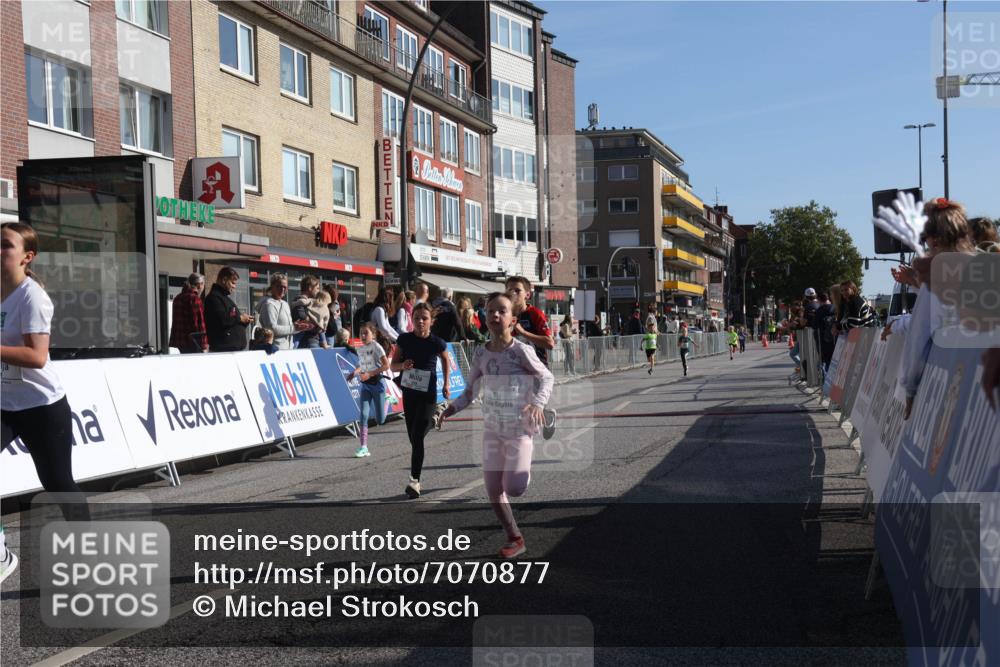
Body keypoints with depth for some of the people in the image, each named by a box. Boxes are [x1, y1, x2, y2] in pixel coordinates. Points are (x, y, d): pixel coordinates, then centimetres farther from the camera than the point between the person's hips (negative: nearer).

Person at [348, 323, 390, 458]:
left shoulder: (376, 347, -11)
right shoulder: (360, 349, 8)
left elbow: (386, 365, -17)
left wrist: (370, 374, -22)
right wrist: (355, 372, 1)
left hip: (377, 382, -5)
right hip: (365, 385, 5)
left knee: (380, 420, 0)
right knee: (363, 415, -9)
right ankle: (363, 447, -7)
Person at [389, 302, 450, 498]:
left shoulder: (436, 343, -9)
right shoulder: (404, 340, -3)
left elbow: (445, 360, 12)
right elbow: (393, 365, 3)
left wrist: (446, 384, 9)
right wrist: (402, 365, -19)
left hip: (428, 396, -4)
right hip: (409, 394, 4)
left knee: (418, 437, -13)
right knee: (413, 438, 12)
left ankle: (414, 480, -13)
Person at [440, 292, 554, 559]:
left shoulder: (521, 350, -16)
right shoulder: (480, 353, -2)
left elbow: (546, 377, -6)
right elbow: (471, 391, 6)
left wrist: (538, 403, -23)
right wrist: (453, 407, -10)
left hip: (519, 429, -5)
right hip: (492, 429, 5)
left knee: (513, 488, -15)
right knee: (493, 490, 6)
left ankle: (523, 470, 21)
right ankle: (515, 539, 24)